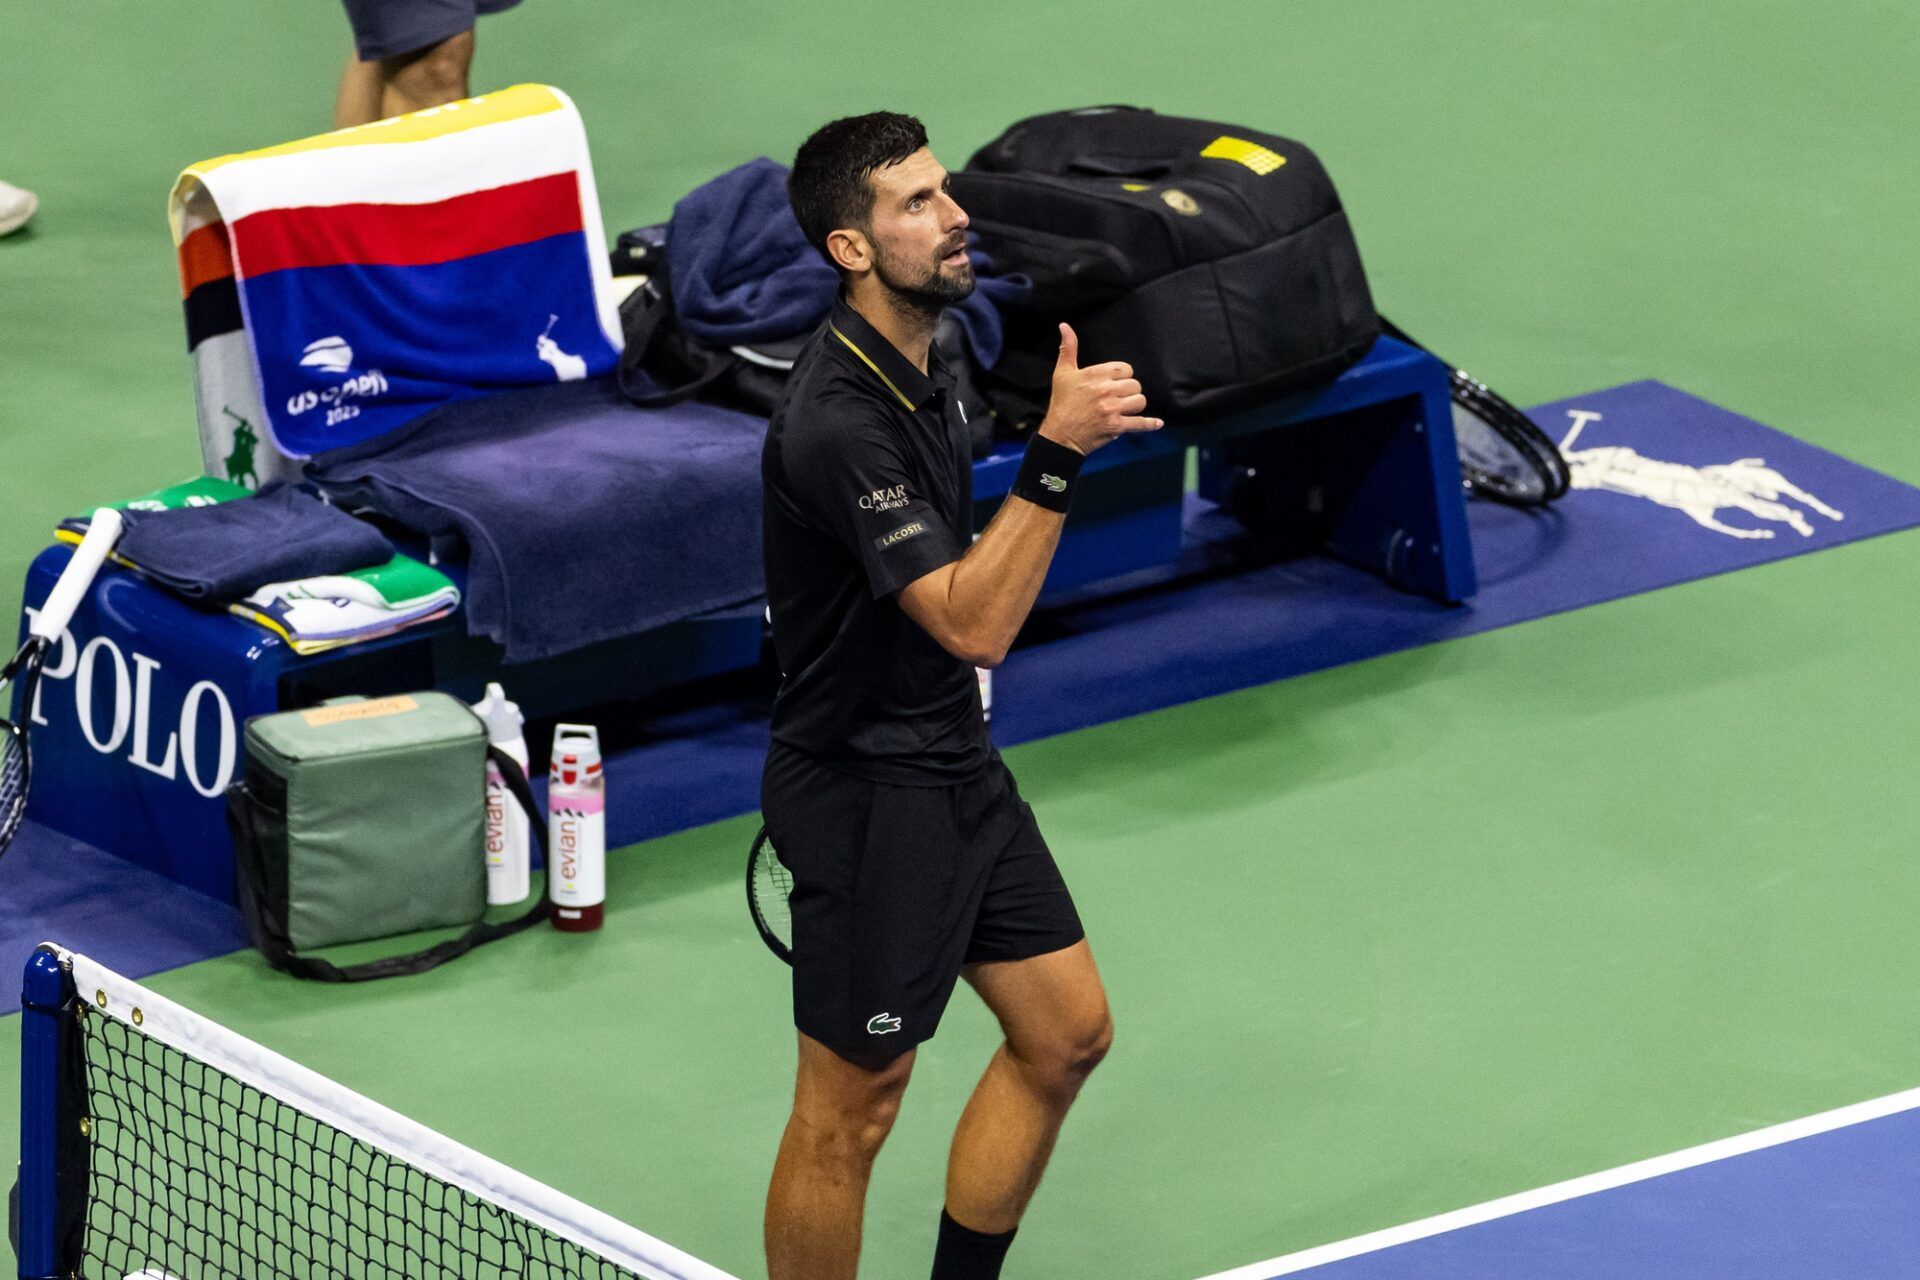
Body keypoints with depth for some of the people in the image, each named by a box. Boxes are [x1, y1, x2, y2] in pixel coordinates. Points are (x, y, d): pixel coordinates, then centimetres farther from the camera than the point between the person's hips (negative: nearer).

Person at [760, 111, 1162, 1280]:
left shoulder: (923, 368, 5)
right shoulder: (840, 419, -26)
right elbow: (973, 625, -32)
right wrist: (1058, 452, -36)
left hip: (956, 765, 10)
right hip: (866, 794, -10)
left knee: (1067, 1033, 15)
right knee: (850, 1112, 0)